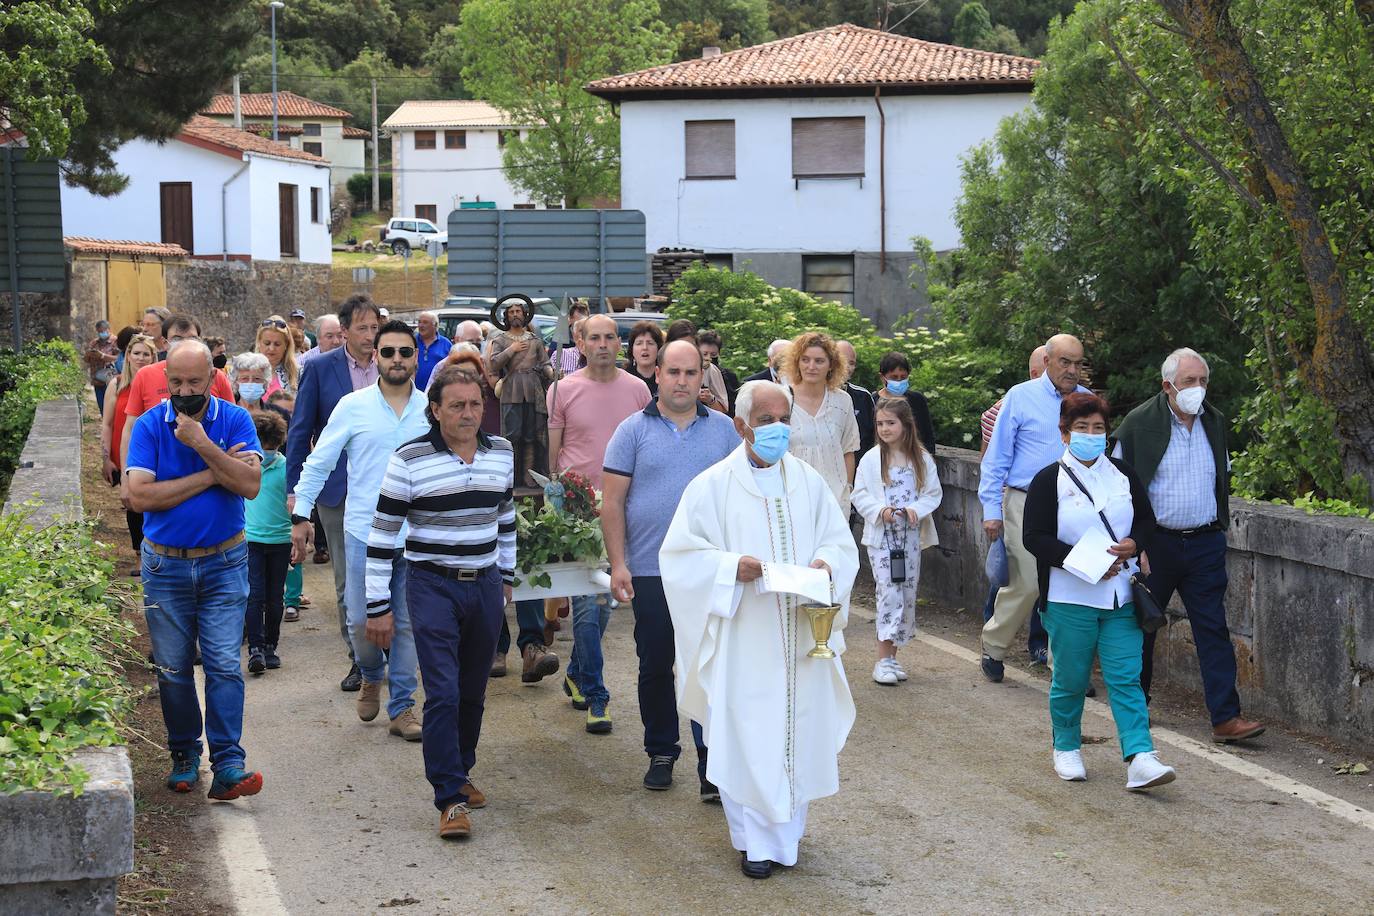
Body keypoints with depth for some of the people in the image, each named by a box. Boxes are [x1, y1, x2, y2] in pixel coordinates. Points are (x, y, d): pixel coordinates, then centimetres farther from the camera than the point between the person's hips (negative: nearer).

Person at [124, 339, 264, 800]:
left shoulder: (235, 420, -4)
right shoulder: (149, 425, -4)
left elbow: (250, 484, -16)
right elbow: (139, 495, -16)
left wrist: (202, 443, -24)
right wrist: (210, 475, -14)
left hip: (224, 562, -1)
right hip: (165, 564, 1)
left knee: (225, 666, -7)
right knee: (173, 669, 9)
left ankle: (227, 766, -6)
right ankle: (184, 755, 24)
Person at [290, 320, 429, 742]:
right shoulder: (353, 406, -3)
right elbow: (318, 463, 1)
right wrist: (300, 515, -3)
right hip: (364, 532, -1)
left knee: (408, 623, 6)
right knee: (361, 620, 3)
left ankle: (401, 708, 17)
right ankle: (372, 675, 34)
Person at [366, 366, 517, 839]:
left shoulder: (501, 453, 4)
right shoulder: (409, 459, -11)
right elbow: (382, 535, -7)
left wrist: (506, 577, 22)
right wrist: (378, 606, -8)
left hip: (485, 585, 5)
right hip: (433, 586, -4)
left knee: (473, 692, 12)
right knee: (443, 693, -11)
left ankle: (459, 771, 31)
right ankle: (451, 798, -7)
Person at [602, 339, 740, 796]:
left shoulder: (724, 430, 6)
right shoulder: (633, 430, 1)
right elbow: (612, 500, -1)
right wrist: (618, 564, -7)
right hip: (651, 570, 0)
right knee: (655, 667, 10)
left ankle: (712, 763, 2)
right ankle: (661, 753, 25)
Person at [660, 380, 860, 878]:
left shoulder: (809, 481, 8)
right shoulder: (711, 486, -3)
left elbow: (841, 541, 12)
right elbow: (680, 554, -5)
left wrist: (826, 562, -10)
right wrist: (731, 567, -20)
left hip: (800, 636, 3)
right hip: (742, 640, -3)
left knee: (797, 731, 7)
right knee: (745, 735, -1)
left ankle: (782, 831, 23)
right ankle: (757, 837, 14)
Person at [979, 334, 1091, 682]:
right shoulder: (1021, 397, 1)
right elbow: (996, 456, 1)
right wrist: (991, 508, -4)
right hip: (1026, 505, -3)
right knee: (1026, 584, -8)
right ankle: (993, 647, 14)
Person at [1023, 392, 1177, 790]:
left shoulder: (1123, 474, 10)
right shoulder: (1049, 480, -3)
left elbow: (1147, 522, 16)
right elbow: (1034, 537, -9)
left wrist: (1134, 544, -7)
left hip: (1121, 596, 3)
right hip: (1070, 599, -3)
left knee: (1126, 678, -4)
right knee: (1071, 679, 8)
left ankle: (1140, 759, -11)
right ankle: (1066, 749, 27)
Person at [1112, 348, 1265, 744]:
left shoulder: (1216, 423, 8)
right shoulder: (1138, 424, -7)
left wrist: (1218, 520, 16)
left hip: (1205, 544, 3)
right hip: (1154, 543, -3)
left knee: (1214, 630, -3)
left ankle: (1226, 718, -4)